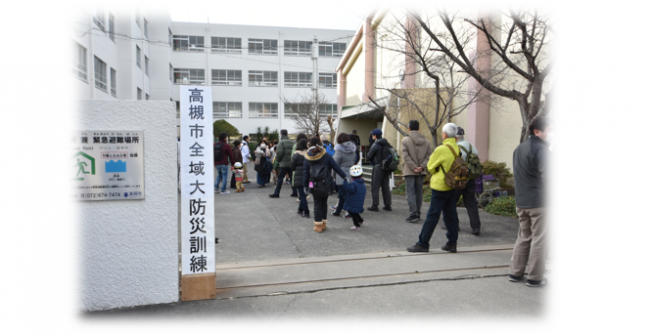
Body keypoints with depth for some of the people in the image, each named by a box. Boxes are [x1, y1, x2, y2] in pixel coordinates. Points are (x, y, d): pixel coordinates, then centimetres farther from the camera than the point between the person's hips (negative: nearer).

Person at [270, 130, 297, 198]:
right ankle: (294, 192, 15)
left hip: (284, 164, -5)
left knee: (280, 178, -1)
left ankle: (276, 193, 1)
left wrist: (278, 160, 1)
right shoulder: (292, 142, 8)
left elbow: (279, 153, -15)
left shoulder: (281, 142, -8)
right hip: (292, 163, 5)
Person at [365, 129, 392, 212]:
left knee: (375, 186, -1)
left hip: (378, 167, -7)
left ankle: (375, 205, -2)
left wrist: (372, 160, 12)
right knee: (386, 186, 11)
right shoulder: (387, 144, 10)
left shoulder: (375, 145, -11)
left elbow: (368, 157, -9)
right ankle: (387, 205, 14)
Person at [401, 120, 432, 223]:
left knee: (410, 192, -2)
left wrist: (413, 167, -13)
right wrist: (422, 166, -7)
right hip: (421, 172, 5)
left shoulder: (405, 140, -6)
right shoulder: (426, 141, 8)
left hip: (409, 171, -4)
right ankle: (417, 214, 20)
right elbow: (428, 155, 1)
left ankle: (413, 214, -11)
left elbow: (405, 156, -14)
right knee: (418, 192, 13)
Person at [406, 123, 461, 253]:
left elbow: (430, 167, -6)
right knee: (450, 214, 12)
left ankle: (423, 243, 4)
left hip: (440, 186, -7)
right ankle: (452, 243, 17)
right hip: (453, 186, 7)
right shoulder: (458, 149, 4)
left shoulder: (441, 149, -16)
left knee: (432, 215, -3)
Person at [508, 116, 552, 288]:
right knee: (539, 240, 2)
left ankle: (515, 272, 21)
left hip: (521, 202, 8)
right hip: (539, 201, -8)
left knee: (523, 237, 17)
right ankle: (535, 278, 9)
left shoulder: (519, 149, 14)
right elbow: (547, 175, -21)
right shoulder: (541, 149, -13)